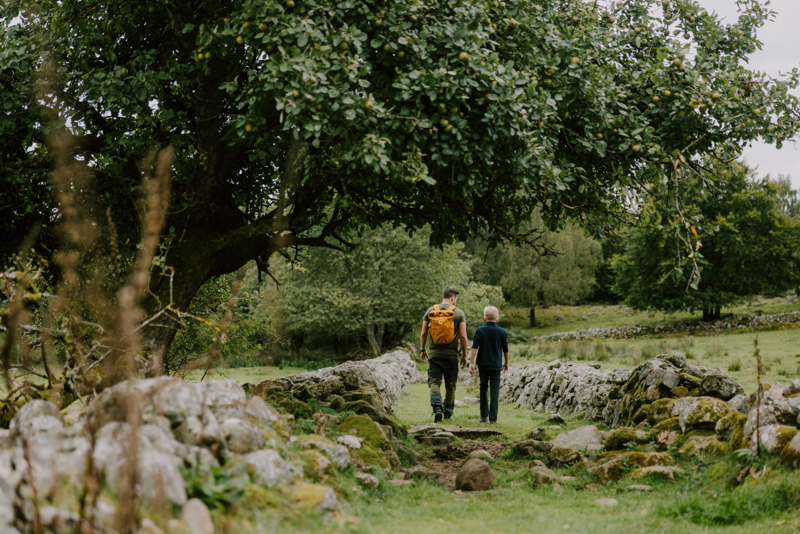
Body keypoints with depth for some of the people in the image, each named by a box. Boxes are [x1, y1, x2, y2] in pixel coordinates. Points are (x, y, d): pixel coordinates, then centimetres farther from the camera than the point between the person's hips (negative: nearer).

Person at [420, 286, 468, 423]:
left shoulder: (430, 311, 3)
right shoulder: (459, 313, -2)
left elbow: (423, 333, 5)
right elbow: (463, 336, -6)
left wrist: (423, 350, 18)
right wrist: (464, 355, 4)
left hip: (434, 354, 1)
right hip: (451, 355, -1)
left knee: (434, 382, 1)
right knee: (450, 385, 13)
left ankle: (437, 408, -20)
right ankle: (448, 411, 21)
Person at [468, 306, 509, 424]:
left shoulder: (480, 331, -4)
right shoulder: (502, 332, -1)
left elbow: (474, 348, -10)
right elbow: (505, 350, 7)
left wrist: (471, 363, -8)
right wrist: (506, 363, 21)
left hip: (483, 364, 1)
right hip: (496, 365, -1)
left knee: (483, 389, 15)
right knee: (495, 391, 0)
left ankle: (484, 416, 17)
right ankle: (493, 418, -5)